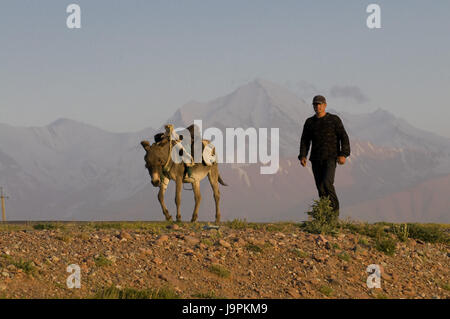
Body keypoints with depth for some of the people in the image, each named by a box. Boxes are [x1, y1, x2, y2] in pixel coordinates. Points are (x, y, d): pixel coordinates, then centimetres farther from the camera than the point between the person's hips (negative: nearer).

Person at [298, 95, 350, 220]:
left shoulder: (334, 120, 0)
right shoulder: (309, 122, 11)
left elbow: (344, 137, -3)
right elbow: (305, 141, 13)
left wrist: (343, 154, -15)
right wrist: (302, 156, -2)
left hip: (330, 157, -4)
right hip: (316, 159, 4)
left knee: (327, 183, -22)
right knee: (320, 187, 1)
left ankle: (335, 209, -7)